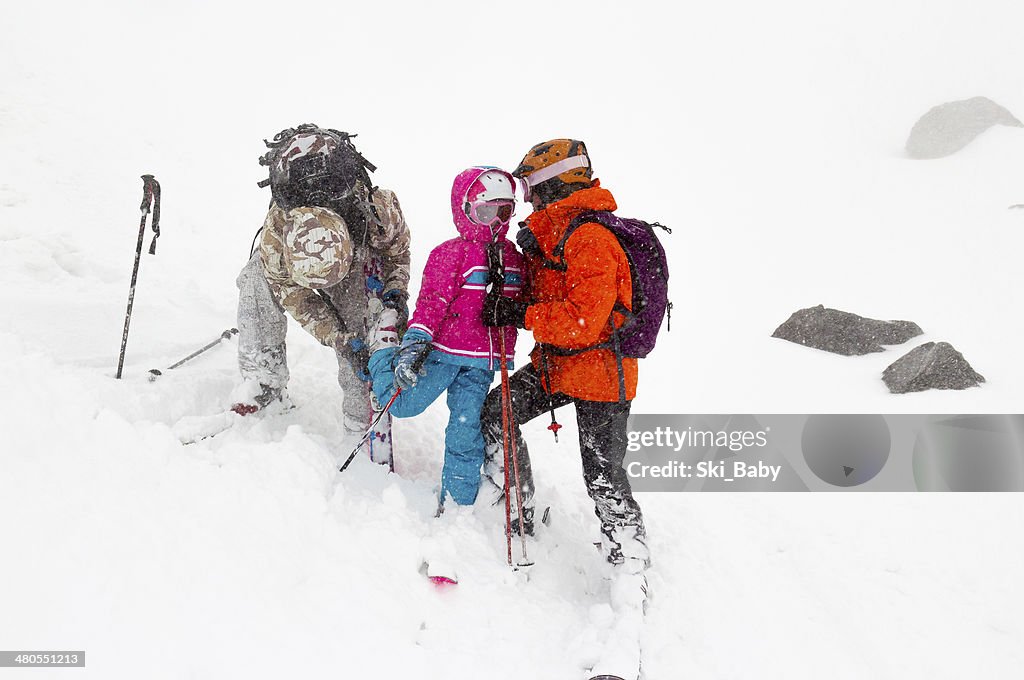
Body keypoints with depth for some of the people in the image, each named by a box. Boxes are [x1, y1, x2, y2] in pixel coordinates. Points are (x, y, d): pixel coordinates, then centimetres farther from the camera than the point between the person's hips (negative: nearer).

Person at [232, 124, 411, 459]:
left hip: (362, 261, -1)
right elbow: (293, 293, -25)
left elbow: (398, 249, -14)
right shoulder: (276, 230, -39)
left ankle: (361, 420, -2)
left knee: (363, 335, -16)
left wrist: (395, 291, -27)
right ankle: (265, 379, -12)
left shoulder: (380, 209, -40)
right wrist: (337, 338, -32)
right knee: (256, 279, -22)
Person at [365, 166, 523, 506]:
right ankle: (382, 349, 27)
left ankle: (457, 503, 20)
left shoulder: (511, 256, 10)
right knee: (402, 404, 0)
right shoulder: (450, 254, -9)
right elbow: (430, 304, -15)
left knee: (466, 430, 6)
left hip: (482, 363, 4)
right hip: (445, 351, -4)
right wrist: (414, 345, -23)